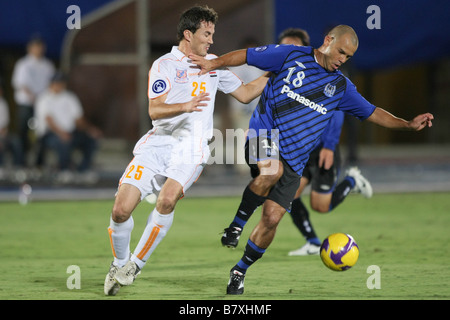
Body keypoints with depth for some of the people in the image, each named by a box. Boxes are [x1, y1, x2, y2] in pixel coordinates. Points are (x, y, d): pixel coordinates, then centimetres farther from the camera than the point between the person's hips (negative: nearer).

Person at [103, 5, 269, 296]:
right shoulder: (165, 65, 1)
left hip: (191, 146, 1)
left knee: (167, 200, -28)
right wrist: (186, 106, -26)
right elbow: (155, 110, -10)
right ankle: (119, 263, 16)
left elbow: (245, 93, 26)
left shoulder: (214, 64, 16)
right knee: (121, 209, -12)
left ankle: (136, 264, -13)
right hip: (158, 142, -1)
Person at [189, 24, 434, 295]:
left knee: (272, 219, -4)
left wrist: (409, 124, 11)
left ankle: (240, 271, 17)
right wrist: (214, 63, -5)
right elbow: (246, 56, 7)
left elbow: (372, 113, 20)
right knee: (272, 171, -38)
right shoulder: (291, 56, 2)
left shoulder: (341, 87, 14)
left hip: (292, 161, 4)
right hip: (264, 135, -4)